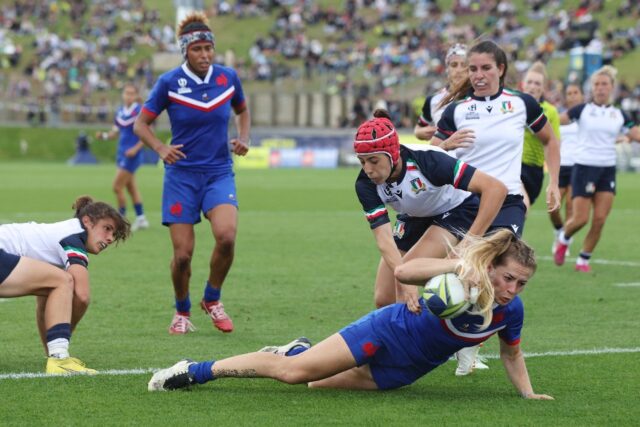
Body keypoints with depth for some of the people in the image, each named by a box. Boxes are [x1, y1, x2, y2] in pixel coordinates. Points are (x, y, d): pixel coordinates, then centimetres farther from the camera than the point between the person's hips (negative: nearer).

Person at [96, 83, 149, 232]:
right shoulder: (120, 112, 8)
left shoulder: (139, 112, -14)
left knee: (117, 186, -9)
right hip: (122, 153, 8)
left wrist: (135, 149, -21)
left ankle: (122, 218, 1)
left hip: (132, 155, -8)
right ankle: (141, 218, 21)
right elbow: (115, 131, 15)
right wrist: (104, 135, -6)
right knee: (131, 188, 13)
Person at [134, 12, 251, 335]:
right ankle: (182, 312, 22)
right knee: (182, 253, -6)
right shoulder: (169, 83, -8)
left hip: (219, 173, 1)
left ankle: (212, 300, 1)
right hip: (182, 176, -1)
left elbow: (242, 110, 20)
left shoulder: (228, 77, 0)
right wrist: (160, 148, -17)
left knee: (226, 236, -24)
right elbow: (141, 124, 1)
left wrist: (243, 138, 1)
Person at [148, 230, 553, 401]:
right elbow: (403, 271, -36)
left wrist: (528, 392, 2)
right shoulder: (463, 282, -27)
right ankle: (197, 371, 2)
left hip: (400, 372, 5)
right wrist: (458, 265, -48)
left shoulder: (512, 311, -11)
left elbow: (512, 352, 8)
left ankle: (298, 351, 36)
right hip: (388, 331, -5)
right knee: (293, 370, -11)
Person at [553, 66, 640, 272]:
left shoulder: (619, 115, 8)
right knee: (581, 218, -8)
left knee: (599, 220, -6)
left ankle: (583, 260, 9)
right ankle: (563, 239, 25)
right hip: (584, 168, -3)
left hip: (608, 170, 3)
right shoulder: (582, 110, -2)